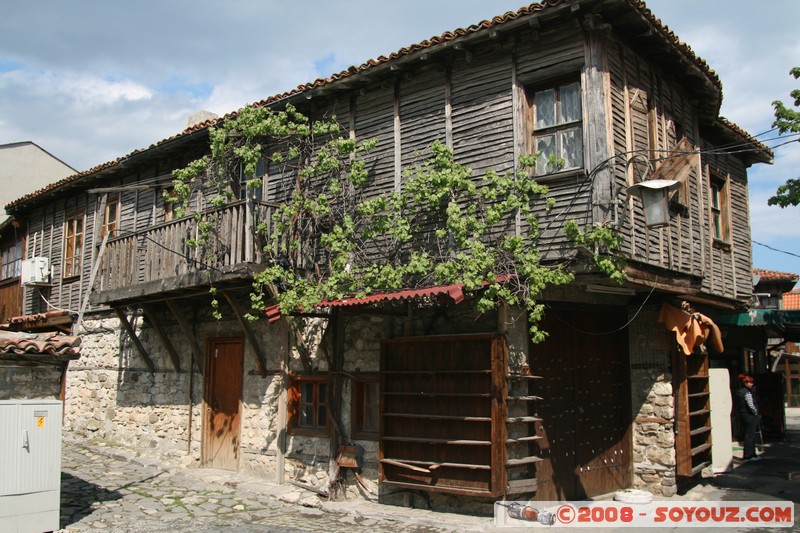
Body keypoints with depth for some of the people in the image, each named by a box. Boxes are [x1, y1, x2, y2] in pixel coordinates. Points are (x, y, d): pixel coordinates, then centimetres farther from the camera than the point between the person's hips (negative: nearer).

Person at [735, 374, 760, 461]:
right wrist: (756, 412, -5)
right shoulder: (747, 393, -17)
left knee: (749, 435, 15)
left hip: (742, 415, 9)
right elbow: (751, 405, -22)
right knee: (750, 435, -3)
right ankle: (747, 456, 0)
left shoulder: (738, 392, 10)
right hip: (750, 415, -9)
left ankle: (752, 454, 23)